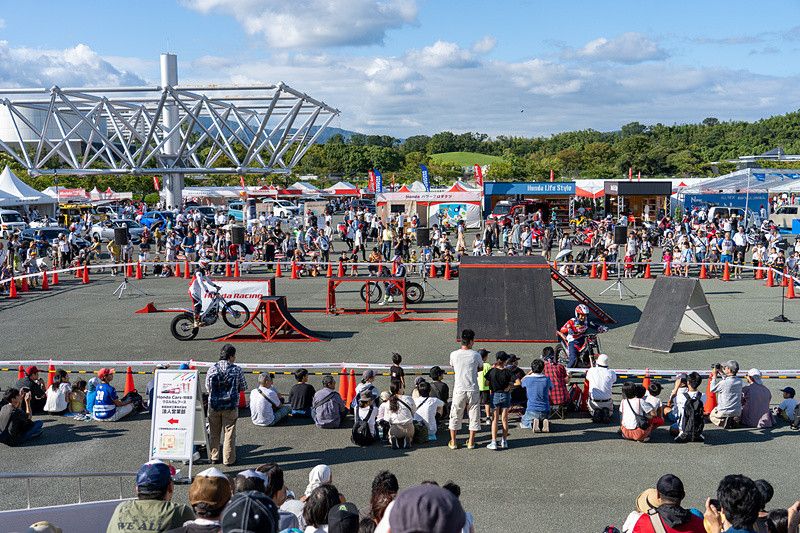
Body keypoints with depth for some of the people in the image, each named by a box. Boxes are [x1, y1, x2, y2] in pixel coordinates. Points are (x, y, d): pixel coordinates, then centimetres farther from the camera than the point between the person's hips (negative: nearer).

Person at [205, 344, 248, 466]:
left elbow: (207, 388, 3)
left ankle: (214, 458, 23)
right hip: (231, 406, -2)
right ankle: (229, 459, 14)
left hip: (214, 405, 2)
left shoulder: (212, 370, -6)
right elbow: (244, 387, -2)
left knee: (214, 433, 14)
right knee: (229, 433, 8)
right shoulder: (237, 370, -11)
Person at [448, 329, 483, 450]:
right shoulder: (476, 355, -5)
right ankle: (471, 442, 16)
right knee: (473, 415, 12)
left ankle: (453, 442, 16)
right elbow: (480, 368, 12)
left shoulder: (454, 355, -3)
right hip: (473, 389, 0)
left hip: (459, 389, 1)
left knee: (455, 415, 12)